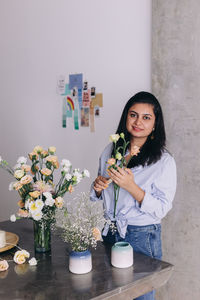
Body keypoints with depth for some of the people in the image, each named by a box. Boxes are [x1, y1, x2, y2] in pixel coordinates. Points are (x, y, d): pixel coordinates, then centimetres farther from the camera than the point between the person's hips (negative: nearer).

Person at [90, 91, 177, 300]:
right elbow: (97, 196, 13)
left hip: (142, 237, -4)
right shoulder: (110, 150, 2)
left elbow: (161, 209, -15)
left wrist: (132, 187, -27)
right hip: (110, 233, 5)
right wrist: (98, 187, -10)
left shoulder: (164, 161, -12)